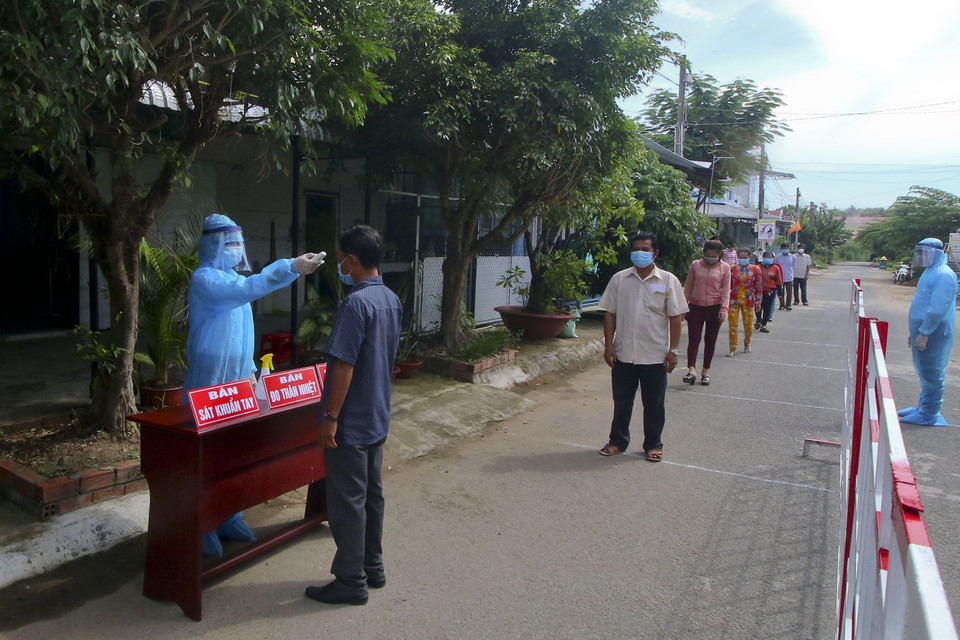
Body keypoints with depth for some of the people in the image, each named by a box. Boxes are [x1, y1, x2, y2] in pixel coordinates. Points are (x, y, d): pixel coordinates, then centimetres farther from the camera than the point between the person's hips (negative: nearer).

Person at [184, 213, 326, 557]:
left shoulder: (231, 277, 14)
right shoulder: (204, 279, -13)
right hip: (211, 380, -8)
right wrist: (290, 267, -38)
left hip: (237, 379, 8)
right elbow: (246, 290, -31)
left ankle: (227, 518, 23)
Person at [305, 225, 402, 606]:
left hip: (350, 422, -9)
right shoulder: (392, 300, 7)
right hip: (378, 417, 9)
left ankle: (350, 582, 14)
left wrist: (330, 416, -18)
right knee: (371, 494, 18)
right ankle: (372, 567, 30)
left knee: (347, 501, 3)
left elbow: (344, 364, -23)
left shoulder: (356, 303, -21)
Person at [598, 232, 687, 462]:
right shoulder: (619, 279, 3)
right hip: (623, 355, 2)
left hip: (655, 356, -1)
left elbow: (675, 317, -2)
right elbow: (610, 314, 4)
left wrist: (673, 350, -6)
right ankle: (618, 441, 28)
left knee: (654, 404, 9)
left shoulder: (668, 281, -2)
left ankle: (653, 444, 26)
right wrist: (609, 345, -2)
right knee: (621, 402, 13)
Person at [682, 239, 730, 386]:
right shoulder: (695, 265, 4)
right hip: (696, 307, 1)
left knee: (710, 340, 7)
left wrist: (723, 309, -10)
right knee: (693, 338, -8)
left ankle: (705, 371, 16)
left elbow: (725, 290, -1)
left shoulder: (724, 267, 1)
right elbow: (688, 287, 9)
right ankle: (691, 369, -13)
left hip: (714, 308, 0)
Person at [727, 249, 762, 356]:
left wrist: (758, 302, 2)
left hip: (748, 301, 0)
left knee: (748, 325, 8)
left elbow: (759, 287, 4)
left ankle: (747, 343, 36)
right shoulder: (732, 269, 1)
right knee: (733, 324, -2)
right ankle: (732, 349, 7)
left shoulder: (755, 269, 1)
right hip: (734, 300, 0)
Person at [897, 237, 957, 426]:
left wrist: (924, 333, -22)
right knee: (925, 373, 18)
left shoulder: (944, 275, -17)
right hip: (923, 331, 10)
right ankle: (923, 406, 28)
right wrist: (915, 333, 23)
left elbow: (938, 308, -23)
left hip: (934, 333, -10)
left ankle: (930, 414, 4)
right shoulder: (930, 272, 16)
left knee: (932, 373, -3)